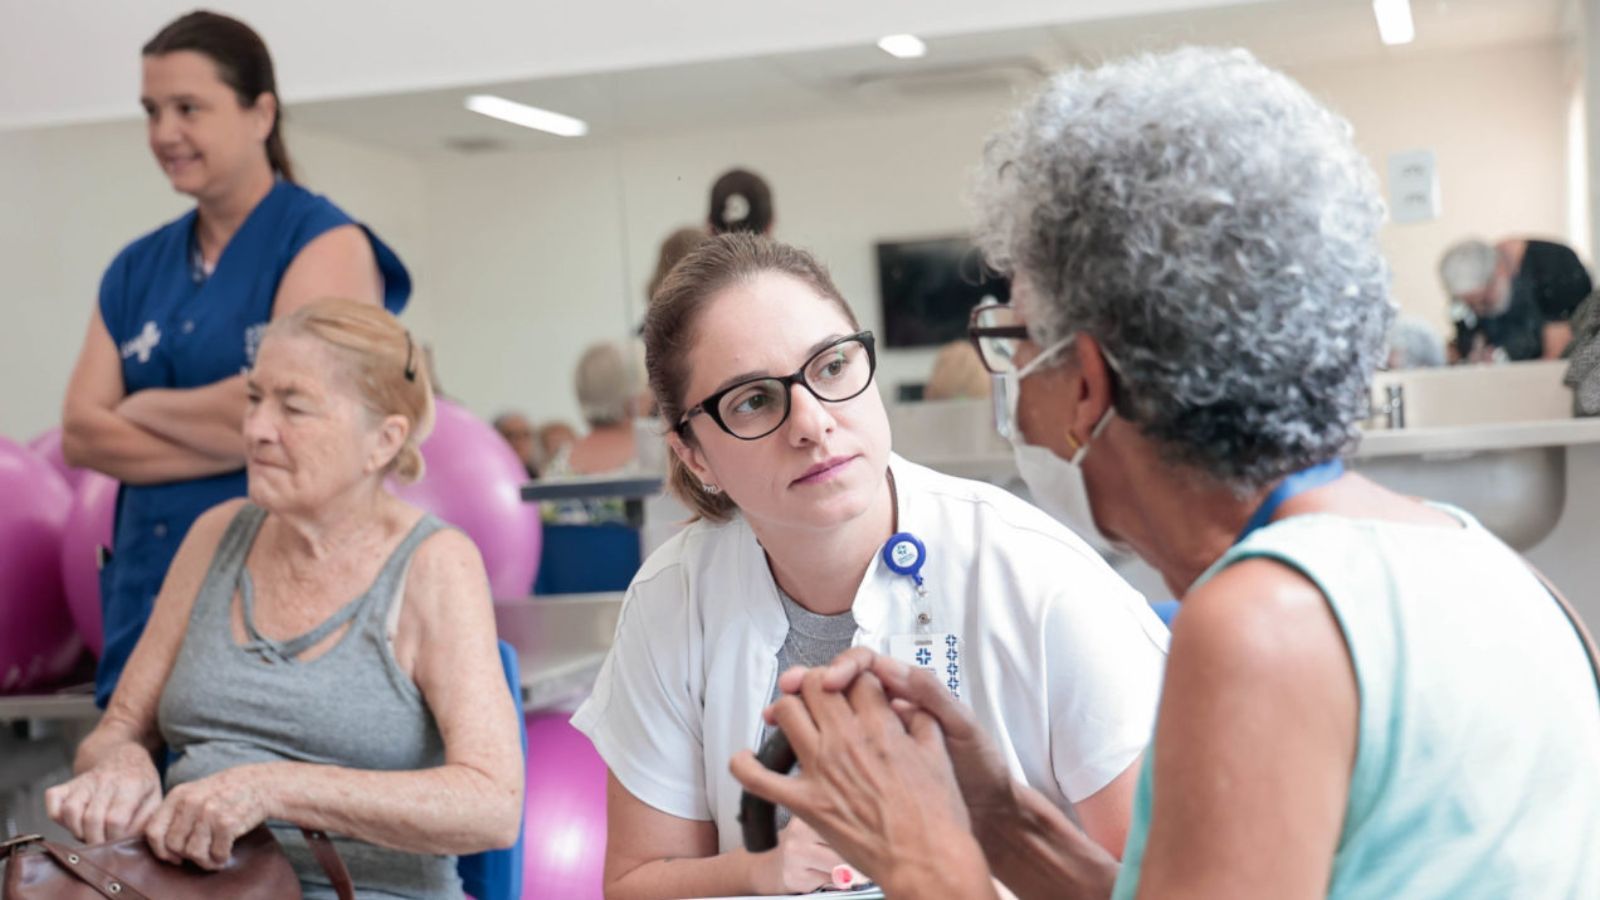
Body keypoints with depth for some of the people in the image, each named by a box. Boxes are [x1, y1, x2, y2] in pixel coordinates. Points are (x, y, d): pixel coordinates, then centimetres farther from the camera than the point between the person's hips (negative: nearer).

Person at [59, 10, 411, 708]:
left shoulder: (326, 243, -4)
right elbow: (80, 433, 5)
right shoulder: (137, 269, 14)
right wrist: (233, 439, -9)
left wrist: (144, 406, 1)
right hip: (147, 588, 6)